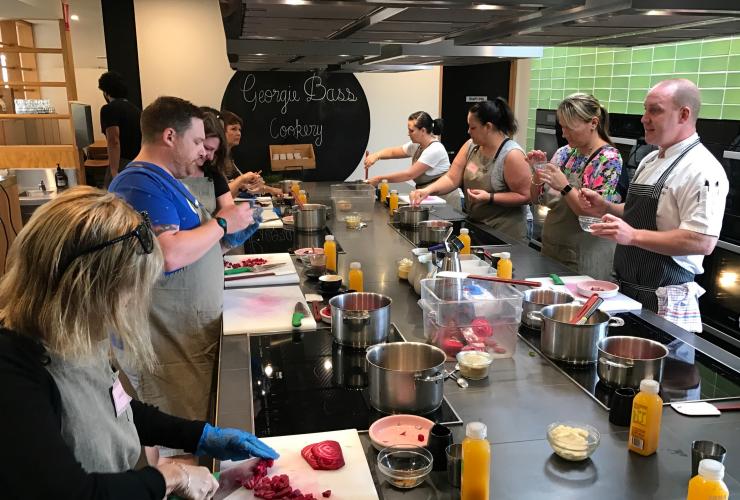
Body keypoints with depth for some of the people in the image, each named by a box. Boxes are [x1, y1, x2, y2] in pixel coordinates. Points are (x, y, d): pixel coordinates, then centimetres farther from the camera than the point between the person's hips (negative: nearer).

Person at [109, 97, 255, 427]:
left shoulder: (164, 180, 17)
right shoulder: (141, 185, -18)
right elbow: (169, 255, -30)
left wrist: (233, 226, 9)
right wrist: (222, 223, -15)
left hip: (197, 337, 10)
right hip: (171, 349, -10)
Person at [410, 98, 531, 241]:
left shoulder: (512, 154, -18)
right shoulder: (471, 146, 1)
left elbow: (525, 196, -18)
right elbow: (451, 179, -2)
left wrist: (490, 197, -25)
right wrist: (427, 190, -17)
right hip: (474, 226, 6)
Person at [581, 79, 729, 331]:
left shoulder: (702, 170, -16)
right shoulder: (650, 160, 12)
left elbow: (702, 242, -23)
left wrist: (633, 235, -28)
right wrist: (606, 208, 4)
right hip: (627, 290, 8)